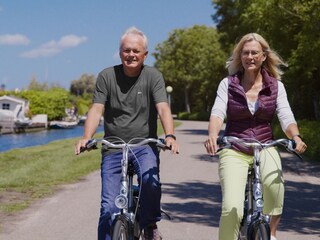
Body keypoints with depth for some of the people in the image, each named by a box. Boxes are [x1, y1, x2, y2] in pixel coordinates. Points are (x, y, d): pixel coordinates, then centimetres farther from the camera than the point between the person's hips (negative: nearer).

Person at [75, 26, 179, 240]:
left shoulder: (153, 76, -2)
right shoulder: (107, 76, 1)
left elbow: (163, 108, -14)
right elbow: (96, 110, -8)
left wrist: (170, 136, -32)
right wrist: (87, 137, -26)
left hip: (144, 145, -1)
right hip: (113, 147, 1)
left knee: (150, 180, -30)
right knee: (109, 207, -5)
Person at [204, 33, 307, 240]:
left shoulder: (276, 86, 3)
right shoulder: (228, 84, 1)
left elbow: (286, 117, -7)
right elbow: (217, 113, -13)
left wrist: (296, 137, -29)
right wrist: (213, 136, -35)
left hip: (265, 148, 1)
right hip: (234, 151, -1)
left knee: (274, 180, -35)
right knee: (232, 208, -20)